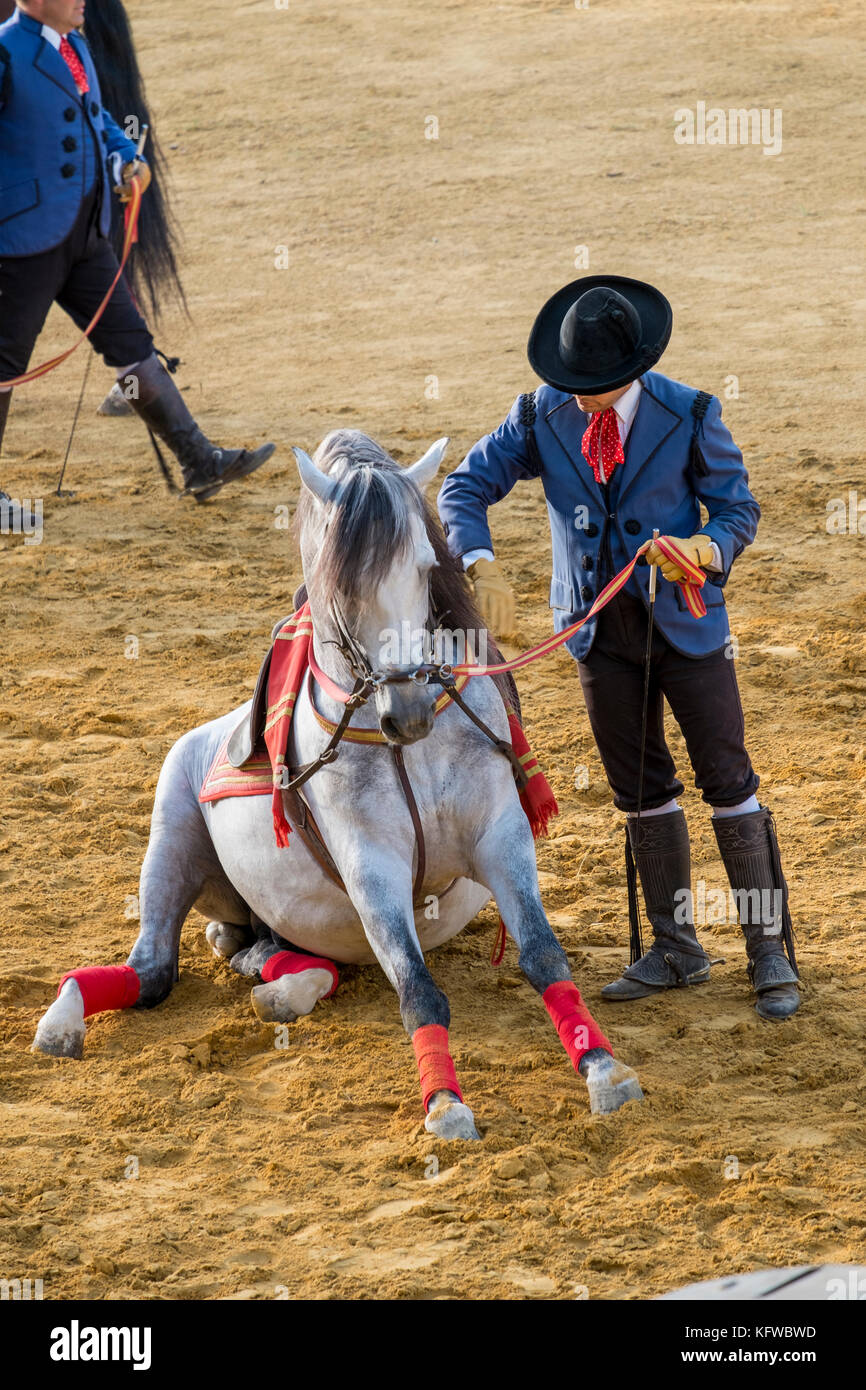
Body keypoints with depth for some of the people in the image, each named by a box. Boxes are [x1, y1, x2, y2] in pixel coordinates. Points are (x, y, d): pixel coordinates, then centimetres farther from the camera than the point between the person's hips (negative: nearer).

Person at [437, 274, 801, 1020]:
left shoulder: (689, 415, -12)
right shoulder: (541, 418, -6)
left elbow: (739, 507, -7)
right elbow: (464, 487, -7)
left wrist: (707, 549, -30)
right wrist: (483, 565, -25)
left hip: (684, 619, -3)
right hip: (600, 626, 3)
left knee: (727, 780, 0)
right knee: (641, 791, 11)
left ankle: (770, 951, 7)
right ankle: (676, 948, 24)